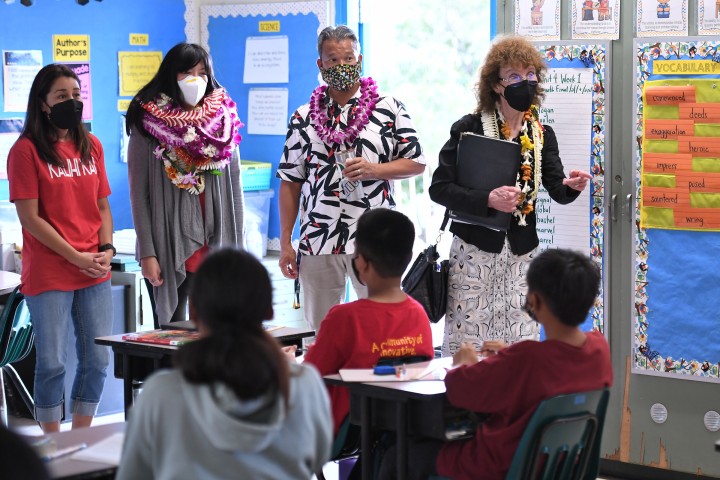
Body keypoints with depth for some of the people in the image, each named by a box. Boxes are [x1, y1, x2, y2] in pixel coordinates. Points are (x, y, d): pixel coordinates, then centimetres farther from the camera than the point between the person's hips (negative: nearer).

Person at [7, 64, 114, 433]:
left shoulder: (91, 146, 10)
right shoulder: (26, 150, -7)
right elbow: (29, 217, -10)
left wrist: (107, 249, -3)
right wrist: (75, 256, -13)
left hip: (95, 274, 5)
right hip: (48, 275, -5)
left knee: (97, 360, 8)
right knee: (52, 363, 0)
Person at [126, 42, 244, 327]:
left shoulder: (225, 121, 7)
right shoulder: (149, 124, -2)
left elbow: (235, 188, 9)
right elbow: (139, 193, -4)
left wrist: (237, 248, 5)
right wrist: (147, 253, -10)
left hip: (216, 247, 3)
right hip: (168, 248, -3)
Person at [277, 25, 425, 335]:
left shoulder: (388, 109, 4)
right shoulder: (304, 118, 9)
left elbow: (416, 162, 5)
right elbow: (290, 182, 10)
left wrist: (373, 170, -13)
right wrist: (285, 243, 5)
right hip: (317, 240, 2)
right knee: (319, 330, 9)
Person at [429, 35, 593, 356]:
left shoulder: (543, 135, 8)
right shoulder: (469, 129, -5)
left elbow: (557, 191, -1)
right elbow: (439, 188, -10)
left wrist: (572, 187, -24)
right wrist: (488, 200, -22)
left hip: (522, 253, 4)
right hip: (475, 248, -4)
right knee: (467, 345, -2)